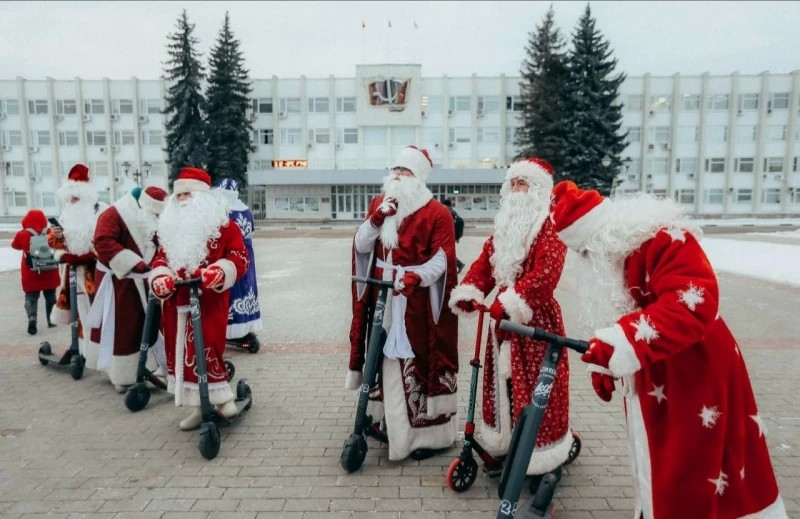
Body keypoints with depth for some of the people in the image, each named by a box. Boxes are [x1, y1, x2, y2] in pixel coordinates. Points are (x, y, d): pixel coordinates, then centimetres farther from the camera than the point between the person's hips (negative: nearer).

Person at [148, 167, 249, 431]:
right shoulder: (171, 227, 15)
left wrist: (219, 272, -28)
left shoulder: (222, 224, -3)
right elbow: (161, 258, 12)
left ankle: (222, 398, 7)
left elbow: (239, 257, -10)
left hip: (209, 301, -6)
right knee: (181, 353, 11)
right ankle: (200, 407, 24)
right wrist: (160, 278, -10)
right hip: (176, 302, 7)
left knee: (207, 350, -13)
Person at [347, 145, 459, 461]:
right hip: (382, 299, 5)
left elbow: (441, 260, -13)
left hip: (418, 303, -5)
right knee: (386, 360, 13)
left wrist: (414, 276, -30)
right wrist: (377, 218, -12)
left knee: (420, 363, 1)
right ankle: (390, 422, 30)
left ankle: (430, 432, 14)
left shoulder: (437, 213, -5)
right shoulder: (378, 204, 12)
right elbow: (361, 246, 3)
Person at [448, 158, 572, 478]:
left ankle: (542, 458, 15)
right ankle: (505, 444, 30)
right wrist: (467, 294, -7)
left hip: (535, 318, -8)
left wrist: (510, 304, -30)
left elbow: (545, 273, -23)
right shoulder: (505, 226, 16)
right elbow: (485, 262, 8)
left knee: (534, 386, -1)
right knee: (503, 382, 14)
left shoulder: (549, 226, -10)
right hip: (504, 314, 8)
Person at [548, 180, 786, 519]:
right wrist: (602, 364, 12)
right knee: (655, 468, 20)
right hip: (649, 381, 8)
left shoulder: (662, 237, -22)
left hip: (694, 375, -8)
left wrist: (626, 343, -41)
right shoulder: (604, 256, 6)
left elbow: (695, 302, -34)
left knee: (692, 476, 1)